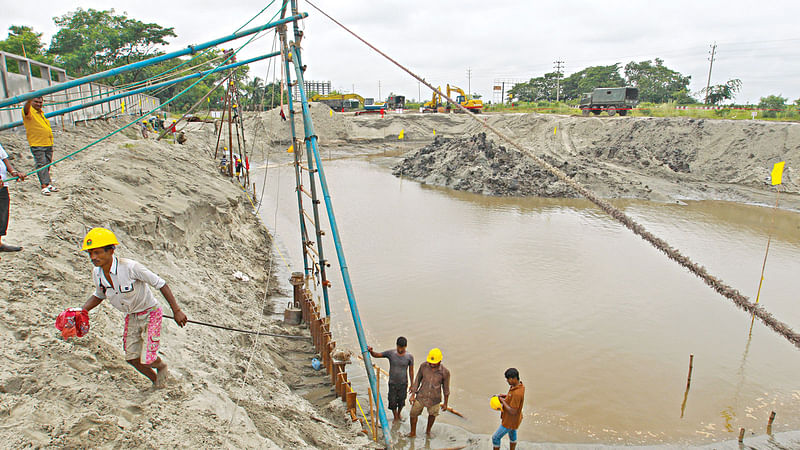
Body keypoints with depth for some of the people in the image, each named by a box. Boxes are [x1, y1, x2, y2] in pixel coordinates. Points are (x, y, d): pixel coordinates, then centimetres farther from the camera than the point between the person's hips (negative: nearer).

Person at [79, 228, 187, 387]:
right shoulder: (97, 273, -9)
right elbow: (98, 296, 13)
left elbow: (161, 284, -23)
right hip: (131, 316, 6)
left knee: (147, 360, -8)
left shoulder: (130, 267, -30)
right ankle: (157, 381, 36)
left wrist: (176, 311, -23)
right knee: (132, 358, 9)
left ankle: (161, 366, 29)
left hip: (150, 313, -6)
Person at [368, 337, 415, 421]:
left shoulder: (410, 356, -13)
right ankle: (396, 417, 33)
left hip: (403, 384, 0)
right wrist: (371, 351, -32)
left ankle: (399, 413, 47)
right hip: (392, 383, 0)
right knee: (392, 402, 7)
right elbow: (376, 355, -10)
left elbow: (411, 371, -3)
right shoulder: (390, 353, -14)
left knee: (401, 401, 16)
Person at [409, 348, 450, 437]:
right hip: (421, 396, 1)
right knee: (413, 413, 10)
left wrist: (445, 403, 1)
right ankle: (412, 433, 36)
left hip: (434, 399, 0)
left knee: (432, 415, 22)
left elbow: (446, 388, -8)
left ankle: (428, 431, 51)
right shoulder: (423, 366, -19)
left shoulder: (445, 372, -23)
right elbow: (417, 380, -5)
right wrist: (413, 395, -3)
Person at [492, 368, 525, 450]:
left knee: (495, 438, 7)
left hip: (510, 421, -9)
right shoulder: (519, 385, -7)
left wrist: (503, 401, -23)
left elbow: (512, 412, -32)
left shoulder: (517, 393, -37)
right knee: (512, 434, 29)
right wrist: (505, 396, -3)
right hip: (514, 419, 9)